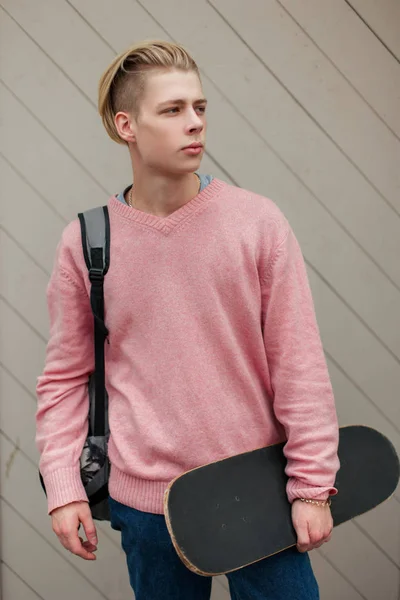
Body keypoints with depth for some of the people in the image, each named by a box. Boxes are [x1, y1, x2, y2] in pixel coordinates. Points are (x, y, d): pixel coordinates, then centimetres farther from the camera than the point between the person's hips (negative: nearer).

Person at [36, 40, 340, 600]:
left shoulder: (258, 221, -7)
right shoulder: (84, 243, -4)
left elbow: (299, 362, -5)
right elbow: (66, 377, 3)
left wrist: (313, 484, -5)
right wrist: (64, 488, -2)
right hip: (147, 502, 1)